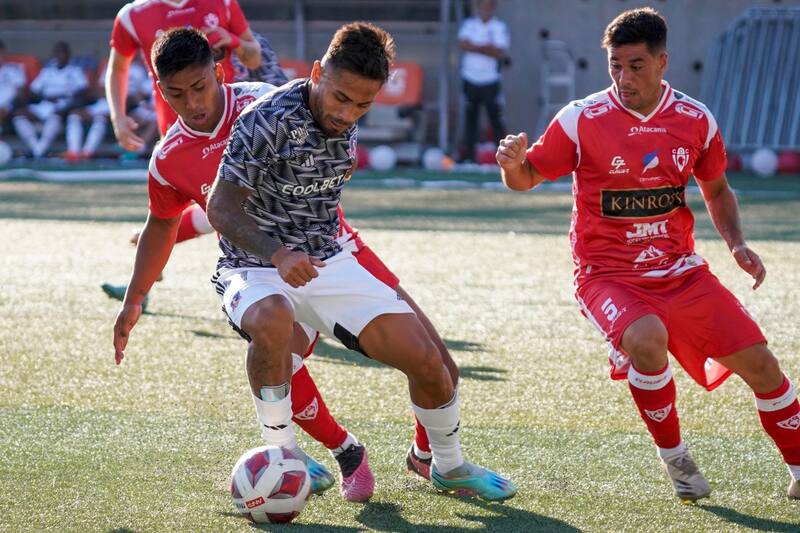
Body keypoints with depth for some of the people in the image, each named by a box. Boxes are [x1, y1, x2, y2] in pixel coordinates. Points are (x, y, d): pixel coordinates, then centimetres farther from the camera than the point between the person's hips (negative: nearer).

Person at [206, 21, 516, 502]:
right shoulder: (268, 120, -22)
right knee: (273, 321, -42)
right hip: (257, 267, -6)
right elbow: (221, 207, -25)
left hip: (327, 261, 6)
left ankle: (450, 467, 24)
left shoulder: (345, 120, 0)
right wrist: (277, 255, -38)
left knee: (426, 360, -5)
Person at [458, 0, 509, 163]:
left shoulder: (500, 27, 0)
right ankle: (469, 157, 6)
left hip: (490, 82, -2)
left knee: (496, 118, -4)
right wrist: (487, 48, -12)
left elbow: (500, 53, -11)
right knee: (470, 119, 3)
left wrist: (475, 47, -11)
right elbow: (463, 44, -7)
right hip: (470, 80, 2)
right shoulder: (468, 24, 8)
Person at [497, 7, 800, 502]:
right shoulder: (581, 119, -10)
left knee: (760, 363, -4)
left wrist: (737, 243, 0)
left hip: (681, 270, 4)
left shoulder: (696, 119, 0)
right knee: (647, 337, -35)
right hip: (608, 273, -4)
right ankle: (674, 457, -9)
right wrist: (513, 161, -25)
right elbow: (527, 178, -2)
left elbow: (717, 189, 16)